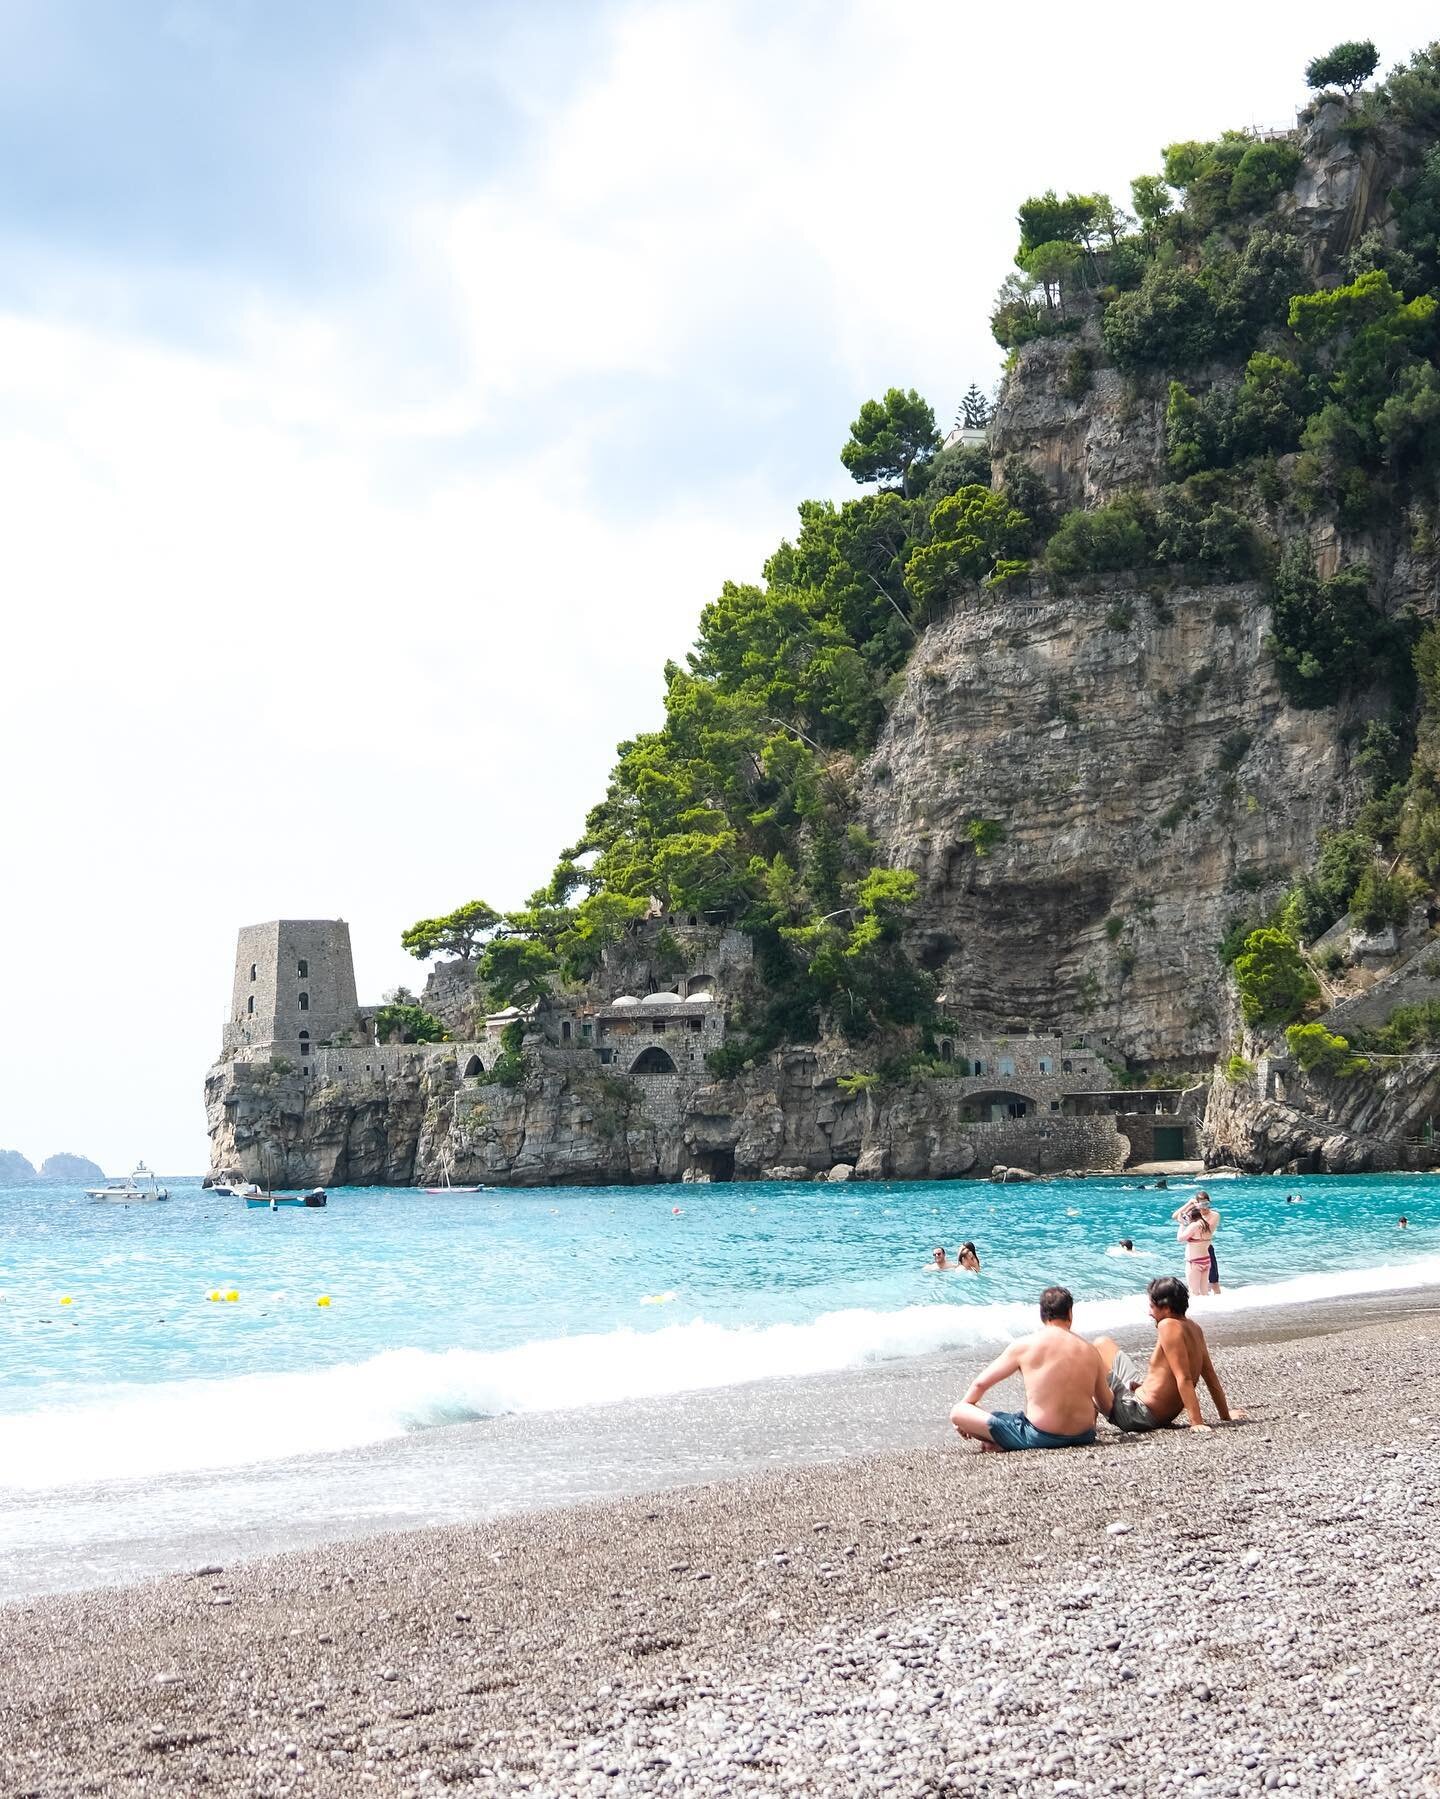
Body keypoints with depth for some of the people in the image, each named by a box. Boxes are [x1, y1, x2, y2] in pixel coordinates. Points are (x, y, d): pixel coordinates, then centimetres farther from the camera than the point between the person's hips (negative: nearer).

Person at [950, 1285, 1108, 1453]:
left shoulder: (1025, 1345, -6)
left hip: (1038, 1437, -4)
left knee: (957, 1413, 1)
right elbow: (1107, 1406, 14)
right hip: (1083, 1437, 4)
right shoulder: (1091, 1351, 2)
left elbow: (980, 1383, 1)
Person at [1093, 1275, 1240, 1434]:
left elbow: (1184, 1378, -28)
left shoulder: (1168, 1326, -24)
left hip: (1138, 1414, -10)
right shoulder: (1194, 1328, 3)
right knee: (1103, 1343, 22)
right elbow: (1211, 1376, 10)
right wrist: (1225, 1416, 19)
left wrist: (1196, 1422, -28)